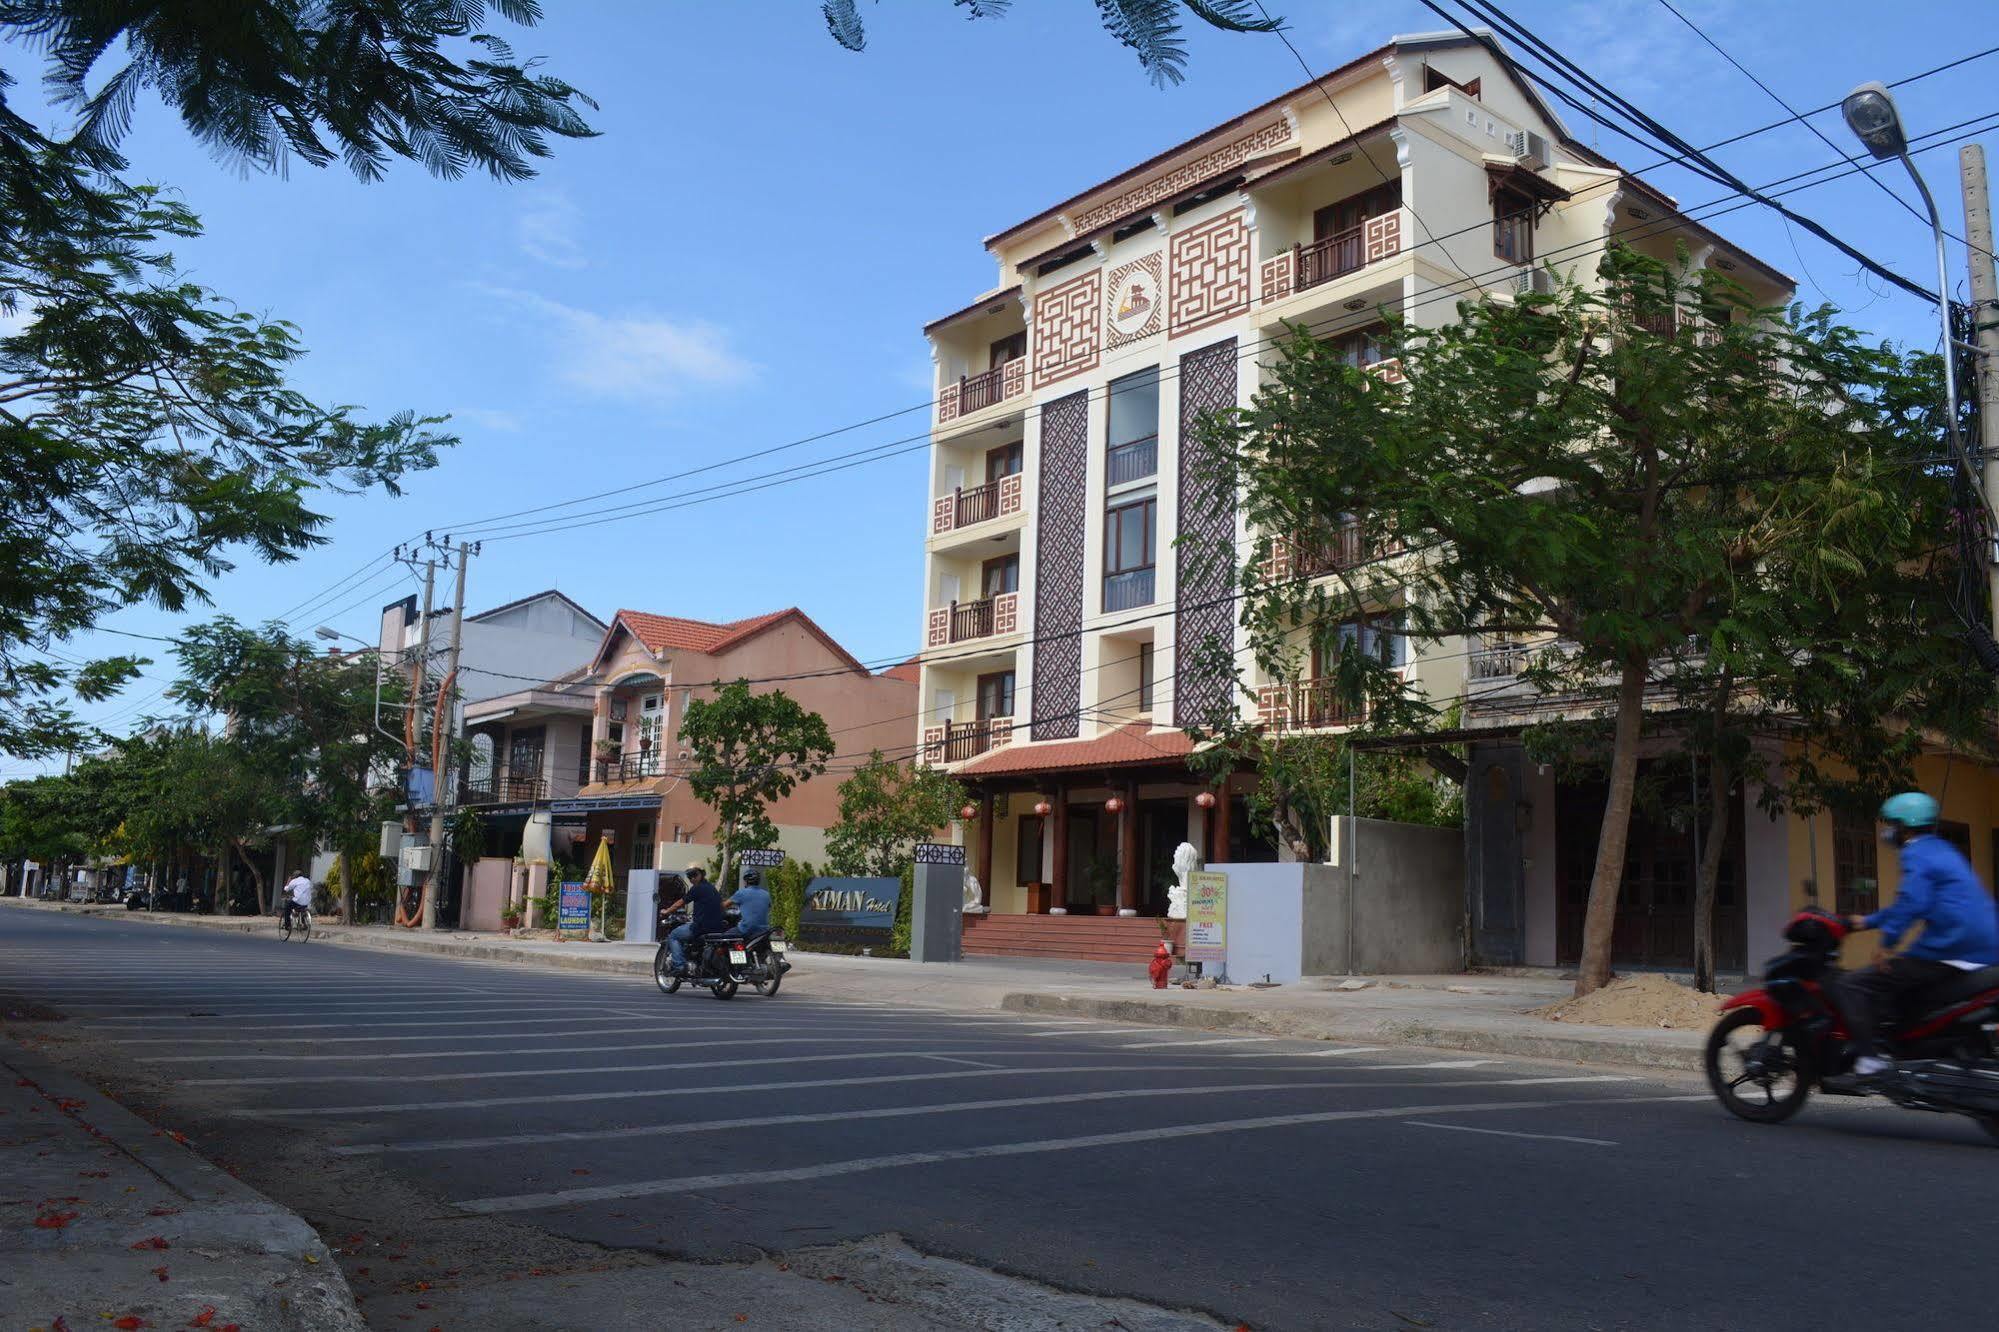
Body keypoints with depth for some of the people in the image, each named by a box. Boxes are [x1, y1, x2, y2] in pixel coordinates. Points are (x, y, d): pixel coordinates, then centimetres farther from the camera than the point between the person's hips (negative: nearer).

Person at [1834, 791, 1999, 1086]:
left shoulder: (1917, 854, -7)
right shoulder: (1941, 850, 24)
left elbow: (1913, 901, -24)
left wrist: (1888, 940, -23)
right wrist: (1868, 921, 31)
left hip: (1949, 951, -10)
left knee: (1852, 984, -11)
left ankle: (1870, 1059, -23)